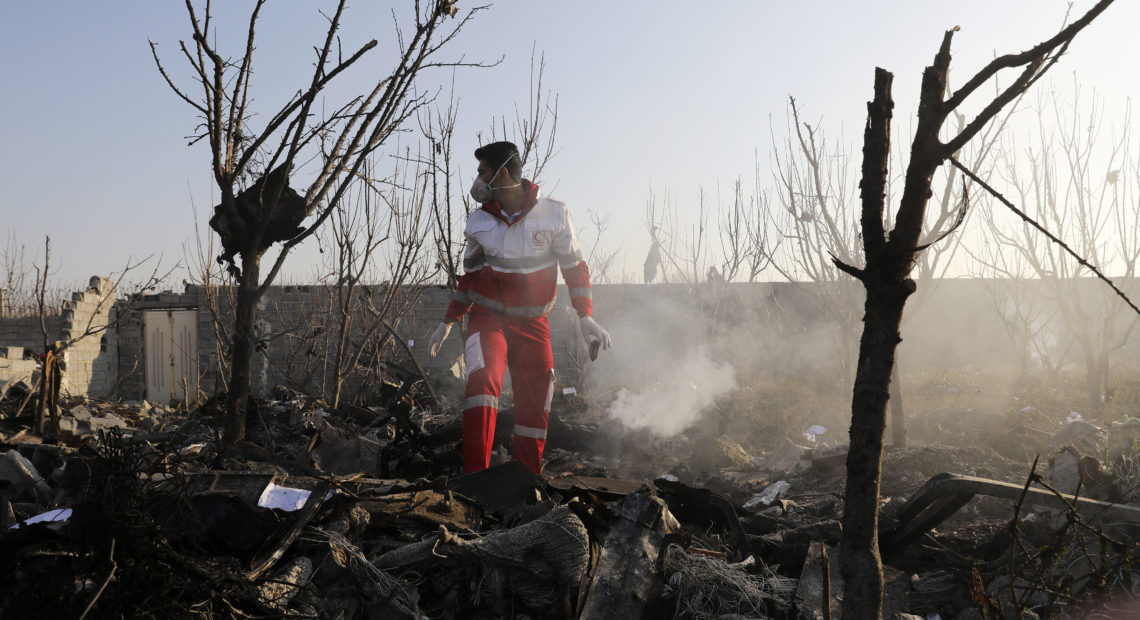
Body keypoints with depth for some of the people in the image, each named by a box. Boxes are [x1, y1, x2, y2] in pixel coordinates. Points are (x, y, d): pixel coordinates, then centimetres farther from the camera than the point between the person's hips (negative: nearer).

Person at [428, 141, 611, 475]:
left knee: (535, 406, 1)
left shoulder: (553, 214, -8)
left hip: (532, 323, 0)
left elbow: (575, 268, 0)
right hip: (488, 317, 0)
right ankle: (475, 476, -27)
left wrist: (585, 317, -9)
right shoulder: (478, 222, -1)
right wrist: (448, 322, 12)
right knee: (483, 379, -26)